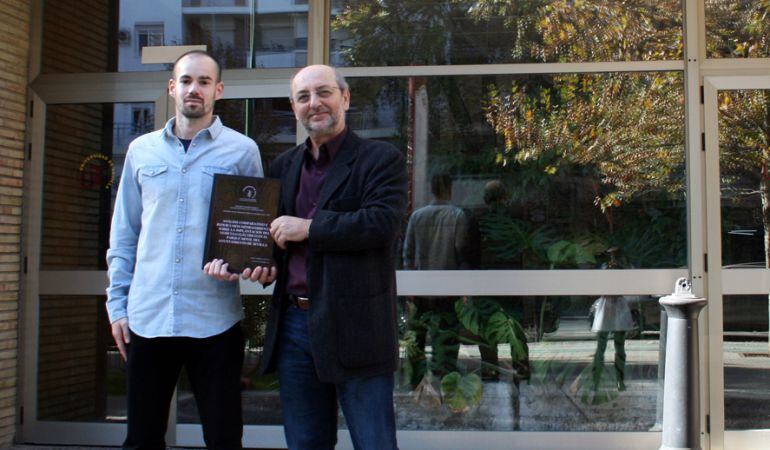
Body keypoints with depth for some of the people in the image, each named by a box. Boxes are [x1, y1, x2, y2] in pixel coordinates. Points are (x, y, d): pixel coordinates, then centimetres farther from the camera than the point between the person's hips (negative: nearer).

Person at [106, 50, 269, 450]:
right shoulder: (142, 151, 10)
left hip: (214, 319, -2)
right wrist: (117, 304, 8)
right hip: (147, 316, 3)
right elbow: (123, 236, 13)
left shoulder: (241, 150, 2)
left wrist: (258, 261, -14)